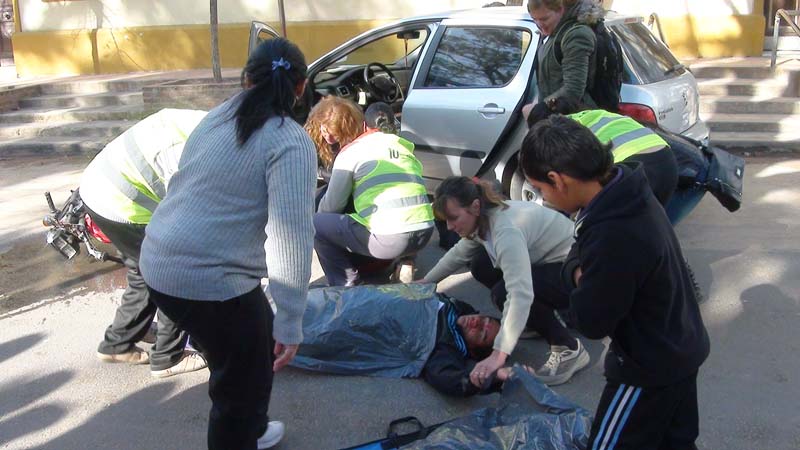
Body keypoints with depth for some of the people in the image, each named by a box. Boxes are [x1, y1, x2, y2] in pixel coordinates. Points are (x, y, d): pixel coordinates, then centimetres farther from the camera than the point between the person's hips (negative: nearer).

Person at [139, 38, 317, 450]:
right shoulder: (289, 142, -13)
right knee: (244, 380, 11)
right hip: (208, 278, -9)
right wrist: (290, 321, -16)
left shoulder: (216, 119, 11)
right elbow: (291, 236, -20)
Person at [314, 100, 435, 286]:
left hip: (388, 240, -6)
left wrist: (318, 214, 30)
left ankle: (346, 285, 8)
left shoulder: (352, 150, 4)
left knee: (316, 225, 10)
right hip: (425, 233, 6)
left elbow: (332, 205, 8)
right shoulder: (405, 147, 20)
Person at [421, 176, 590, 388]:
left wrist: (498, 355, -47)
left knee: (504, 292, -27)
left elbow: (520, 295, -42)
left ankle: (569, 350, -12)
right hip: (549, 262, 10)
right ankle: (543, 319, 16)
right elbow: (457, 254, 17)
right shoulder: (485, 217, -3)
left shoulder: (506, 230, -33)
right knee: (481, 266, 5)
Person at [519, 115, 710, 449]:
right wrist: (578, 271, -11)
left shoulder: (613, 237, -35)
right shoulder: (627, 193, -6)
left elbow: (591, 323, -23)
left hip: (650, 371, -9)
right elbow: (579, 254, 9)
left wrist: (580, 281, -7)